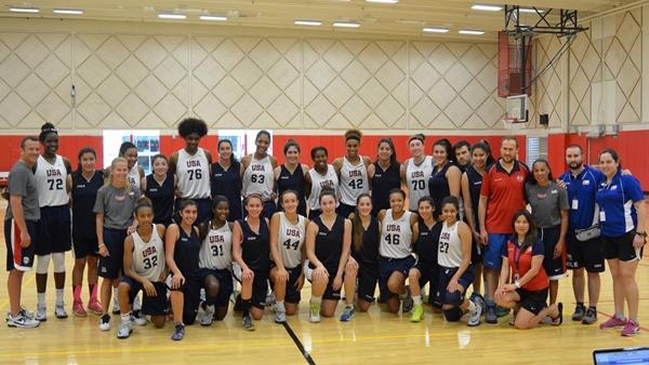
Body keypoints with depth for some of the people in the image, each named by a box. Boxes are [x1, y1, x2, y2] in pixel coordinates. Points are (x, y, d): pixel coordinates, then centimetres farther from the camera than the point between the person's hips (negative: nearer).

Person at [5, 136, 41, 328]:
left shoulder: (28, 169, 14)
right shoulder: (19, 170, -15)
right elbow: (15, 202, -21)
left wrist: (28, 229, 16)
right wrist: (23, 231, -23)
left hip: (28, 223, 10)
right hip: (18, 225, -10)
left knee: (20, 269, 15)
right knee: (16, 269, -5)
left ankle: (16, 309, 24)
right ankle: (15, 316, 0)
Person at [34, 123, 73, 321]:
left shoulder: (65, 162, 8)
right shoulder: (34, 163, -5)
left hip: (62, 212, 4)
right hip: (43, 213, -4)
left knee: (60, 260, 9)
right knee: (43, 260, 2)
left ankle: (60, 304, 18)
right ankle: (41, 306, 12)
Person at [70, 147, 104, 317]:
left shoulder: (102, 176, 0)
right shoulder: (73, 178, -4)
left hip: (98, 226, 2)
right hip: (79, 227, -2)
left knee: (93, 262, 11)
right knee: (80, 262, 5)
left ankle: (93, 300, 22)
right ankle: (77, 302, 16)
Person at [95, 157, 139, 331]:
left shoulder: (133, 191, 3)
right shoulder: (104, 191, -1)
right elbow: (99, 219, 1)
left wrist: (135, 225, -15)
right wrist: (101, 243, -4)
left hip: (129, 235, 2)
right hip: (110, 235, -1)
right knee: (108, 278, 2)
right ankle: (104, 315, 11)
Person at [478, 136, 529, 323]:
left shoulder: (524, 171, 3)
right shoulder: (491, 171, -2)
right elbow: (482, 201, 0)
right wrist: (482, 229, -5)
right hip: (494, 229, -2)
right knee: (492, 267, 2)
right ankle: (490, 306, 6)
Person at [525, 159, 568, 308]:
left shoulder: (559, 190, -7)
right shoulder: (529, 188, -2)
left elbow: (564, 217, -4)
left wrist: (561, 241, -7)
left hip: (553, 233, -2)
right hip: (535, 233, 2)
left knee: (552, 275, 7)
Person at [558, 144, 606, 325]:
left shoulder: (596, 175, -8)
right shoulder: (562, 179, 4)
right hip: (572, 233, 3)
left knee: (593, 272, 6)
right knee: (577, 271, 12)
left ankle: (592, 309, 16)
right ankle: (579, 306, 25)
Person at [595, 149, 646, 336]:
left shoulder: (627, 180, -9)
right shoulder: (602, 185, 9)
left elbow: (641, 207, -13)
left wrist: (640, 233, -18)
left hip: (627, 235, -6)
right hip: (609, 236, 6)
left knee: (627, 277, -4)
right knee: (616, 277, 11)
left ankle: (633, 322, 3)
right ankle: (619, 317, 21)